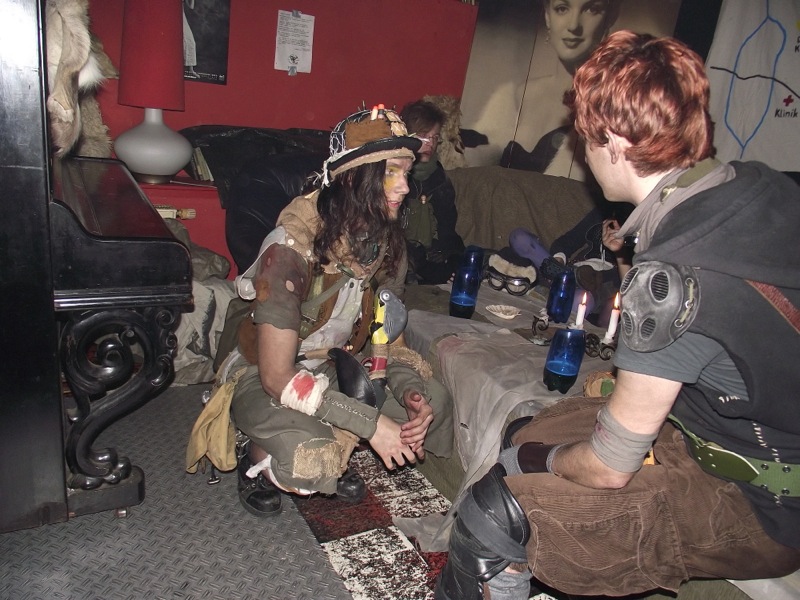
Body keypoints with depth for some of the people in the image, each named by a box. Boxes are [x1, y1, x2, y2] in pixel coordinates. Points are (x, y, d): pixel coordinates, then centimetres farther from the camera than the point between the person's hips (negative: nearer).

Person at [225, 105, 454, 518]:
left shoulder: (389, 243, -9)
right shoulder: (292, 247, -29)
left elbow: (390, 339, 1)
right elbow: (278, 378, -29)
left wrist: (410, 392, -20)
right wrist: (372, 424, -31)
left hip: (334, 369, 6)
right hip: (261, 376, -6)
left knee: (432, 401, -13)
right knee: (308, 462, -34)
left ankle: (334, 452, 6)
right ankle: (258, 458, 1)